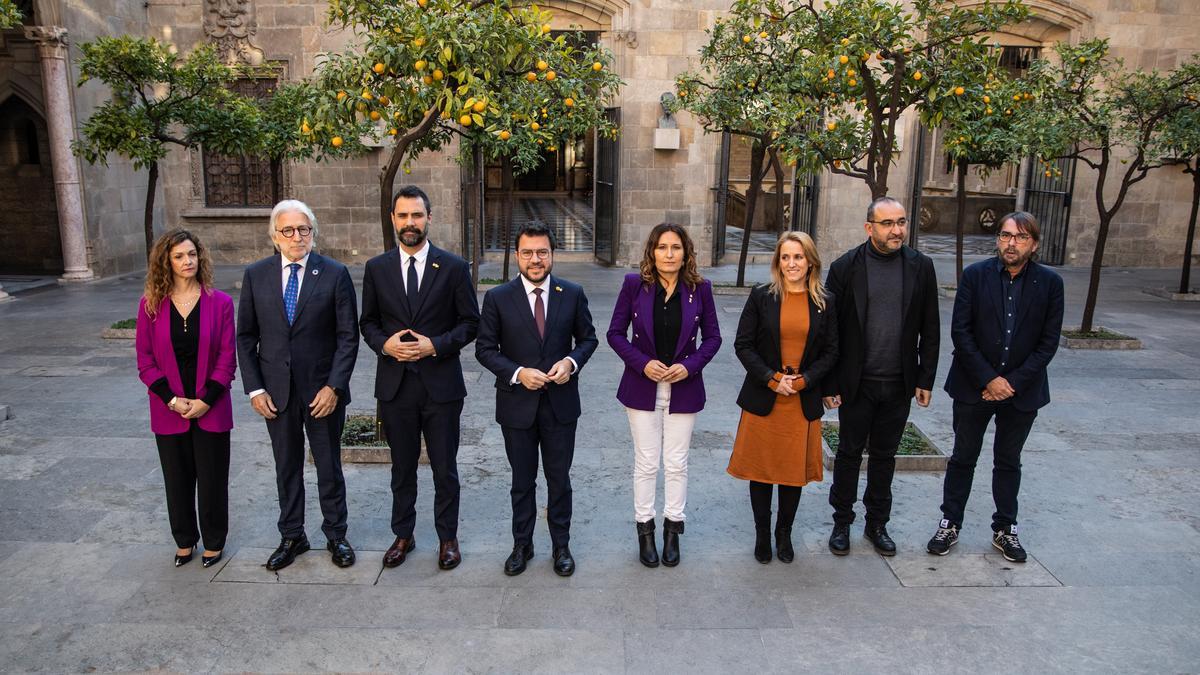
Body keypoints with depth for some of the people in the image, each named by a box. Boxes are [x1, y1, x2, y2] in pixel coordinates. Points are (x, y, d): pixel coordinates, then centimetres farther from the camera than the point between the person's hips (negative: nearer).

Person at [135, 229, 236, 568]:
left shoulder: (220, 302, -5)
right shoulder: (150, 305, -1)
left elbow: (227, 358, -5)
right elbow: (145, 359, 0)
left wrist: (206, 400, -11)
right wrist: (172, 399, -10)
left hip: (211, 410, -1)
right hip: (169, 410, 2)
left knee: (212, 479, 7)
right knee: (177, 480, 13)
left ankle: (213, 541, 25)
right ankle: (184, 540, 31)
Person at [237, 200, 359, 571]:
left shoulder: (335, 274, -7)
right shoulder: (255, 275, 1)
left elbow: (348, 337, -7)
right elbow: (246, 337, 4)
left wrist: (334, 387, -14)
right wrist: (254, 388, -3)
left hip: (322, 390, -2)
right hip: (276, 391, 2)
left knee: (329, 467, 11)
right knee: (286, 467, 15)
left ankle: (335, 535, 27)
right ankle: (291, 536, 31)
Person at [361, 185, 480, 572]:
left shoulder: (453, 267, -2)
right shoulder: (377, 268, 4)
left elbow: (470, 322, -1)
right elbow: (368, 322, 10)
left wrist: (436, 345, -15)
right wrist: (384, 344, -11)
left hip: (440, 383, -2)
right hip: (395, 384, 2)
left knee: (445, 468, 8)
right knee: (402, 467, 15)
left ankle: (448, 538, 25)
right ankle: (403, 535, 31)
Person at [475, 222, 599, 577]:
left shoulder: (573, 294, -3)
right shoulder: (497, 298, -6)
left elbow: (588, 338, 6)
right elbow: (485, 349, -3)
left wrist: (571, 361, -14)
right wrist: (518, 373, -17)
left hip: (561, 403, 1)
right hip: (517, 404, 0)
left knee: (559, 479, 13)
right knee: (522, 481, 15)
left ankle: (561, 545, 31)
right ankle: (522, 545, 33)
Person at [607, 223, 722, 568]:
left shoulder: (699, 288, -4)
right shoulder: (634, 284, -6)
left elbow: (712, 337, 3)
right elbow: (615, 333, -2)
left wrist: (689, 366, -13)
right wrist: (643, 363, -16)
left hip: (683, 389, 1)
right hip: (643, 387, 0)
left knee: (676, 463, 9)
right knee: (646, 463, 8)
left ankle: (673, 529, 26)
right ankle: (645, 530, 24)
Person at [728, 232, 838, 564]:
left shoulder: (824, 303, 2)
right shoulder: (761, 297, -1)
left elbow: (831, 352, 3)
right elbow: (743, 345, -3)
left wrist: (803, 381, -11)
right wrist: (772, 379, -13)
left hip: (804, 402, 1)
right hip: (762, 399, -1)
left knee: (795, 469, 10)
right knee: (761, 467, 7)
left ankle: (784, 534, 29)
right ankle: (762, 534, 25)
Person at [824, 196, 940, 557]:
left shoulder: (921, 266, 0)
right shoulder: (845, 267, -7)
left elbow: (929, 329, 4)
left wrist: (926, 379, 2)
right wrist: (830, 384, -7)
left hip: (899, 384, 2)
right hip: (856, 383, -2)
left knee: (884, 456, 15)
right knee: (849, 453, 10)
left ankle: (877, 523, 30)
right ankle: (842, 522, 26)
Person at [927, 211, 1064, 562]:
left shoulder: (1050, 283, -3)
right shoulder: (975, 275, -5)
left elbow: (1049, 341, -3)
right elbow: (960, 331, -8)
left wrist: (1013, 382, -11)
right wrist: (988, 379, -14)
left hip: (1021, 389, 1)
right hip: (974, 387, -1)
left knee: (1008, 463, 15)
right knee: (963, 458, 10)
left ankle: (1005, 529, 29)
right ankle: (950, 525, 22)